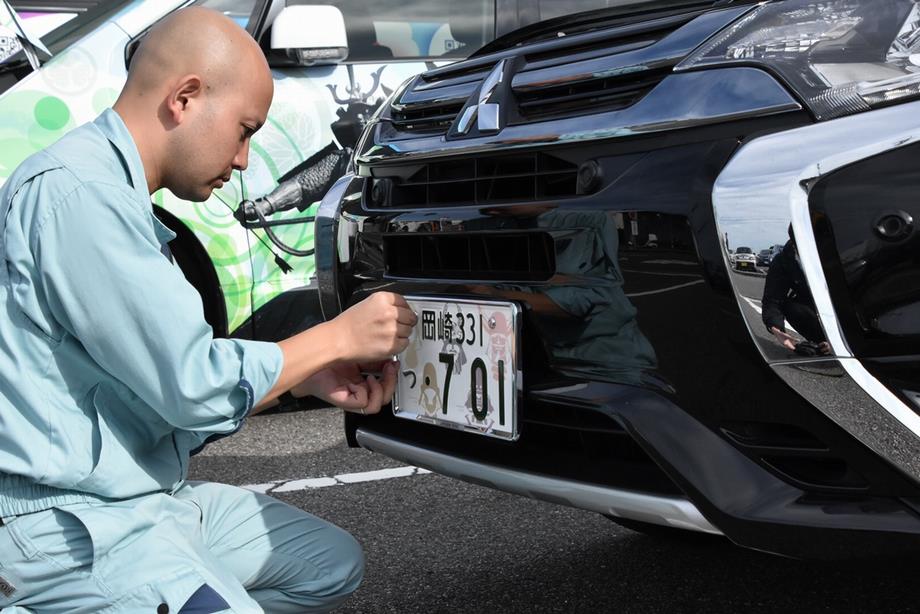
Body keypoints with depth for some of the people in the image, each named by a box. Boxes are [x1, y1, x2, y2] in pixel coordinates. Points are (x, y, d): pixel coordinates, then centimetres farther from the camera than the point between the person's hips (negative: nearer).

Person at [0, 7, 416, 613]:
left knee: (334, 564, 14)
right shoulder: (74, 191, -18)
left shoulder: (116, 192, 16)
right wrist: (340, 336, -7)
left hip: (146, 492, 11)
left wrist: (311, 377, 5)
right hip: (66, 522, -11)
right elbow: (193, 386, -20)